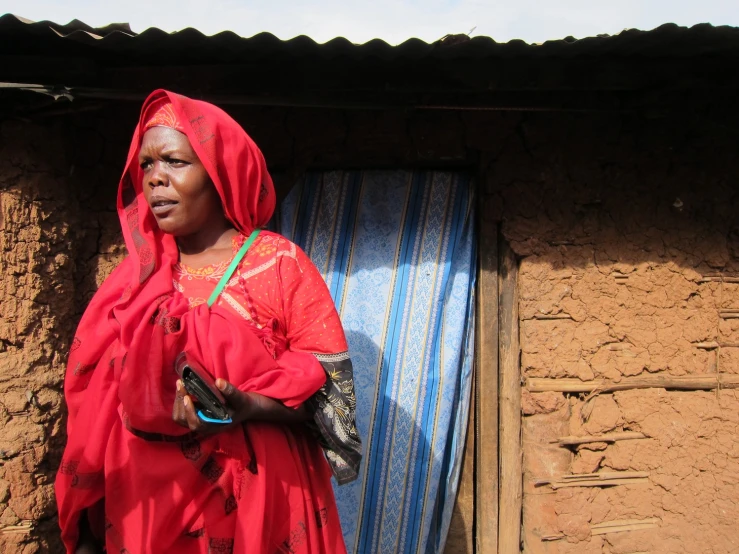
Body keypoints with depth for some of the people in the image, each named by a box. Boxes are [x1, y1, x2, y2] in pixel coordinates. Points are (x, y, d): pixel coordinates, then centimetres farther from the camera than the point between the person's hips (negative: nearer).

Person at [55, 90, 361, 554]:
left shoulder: (279, 264, -7)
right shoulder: (137, 275, 4)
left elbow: (331, 384, -9)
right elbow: (93, 399, 8)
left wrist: (250, 407, -26)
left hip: (254, 504, -3)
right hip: (143, 506, 4)